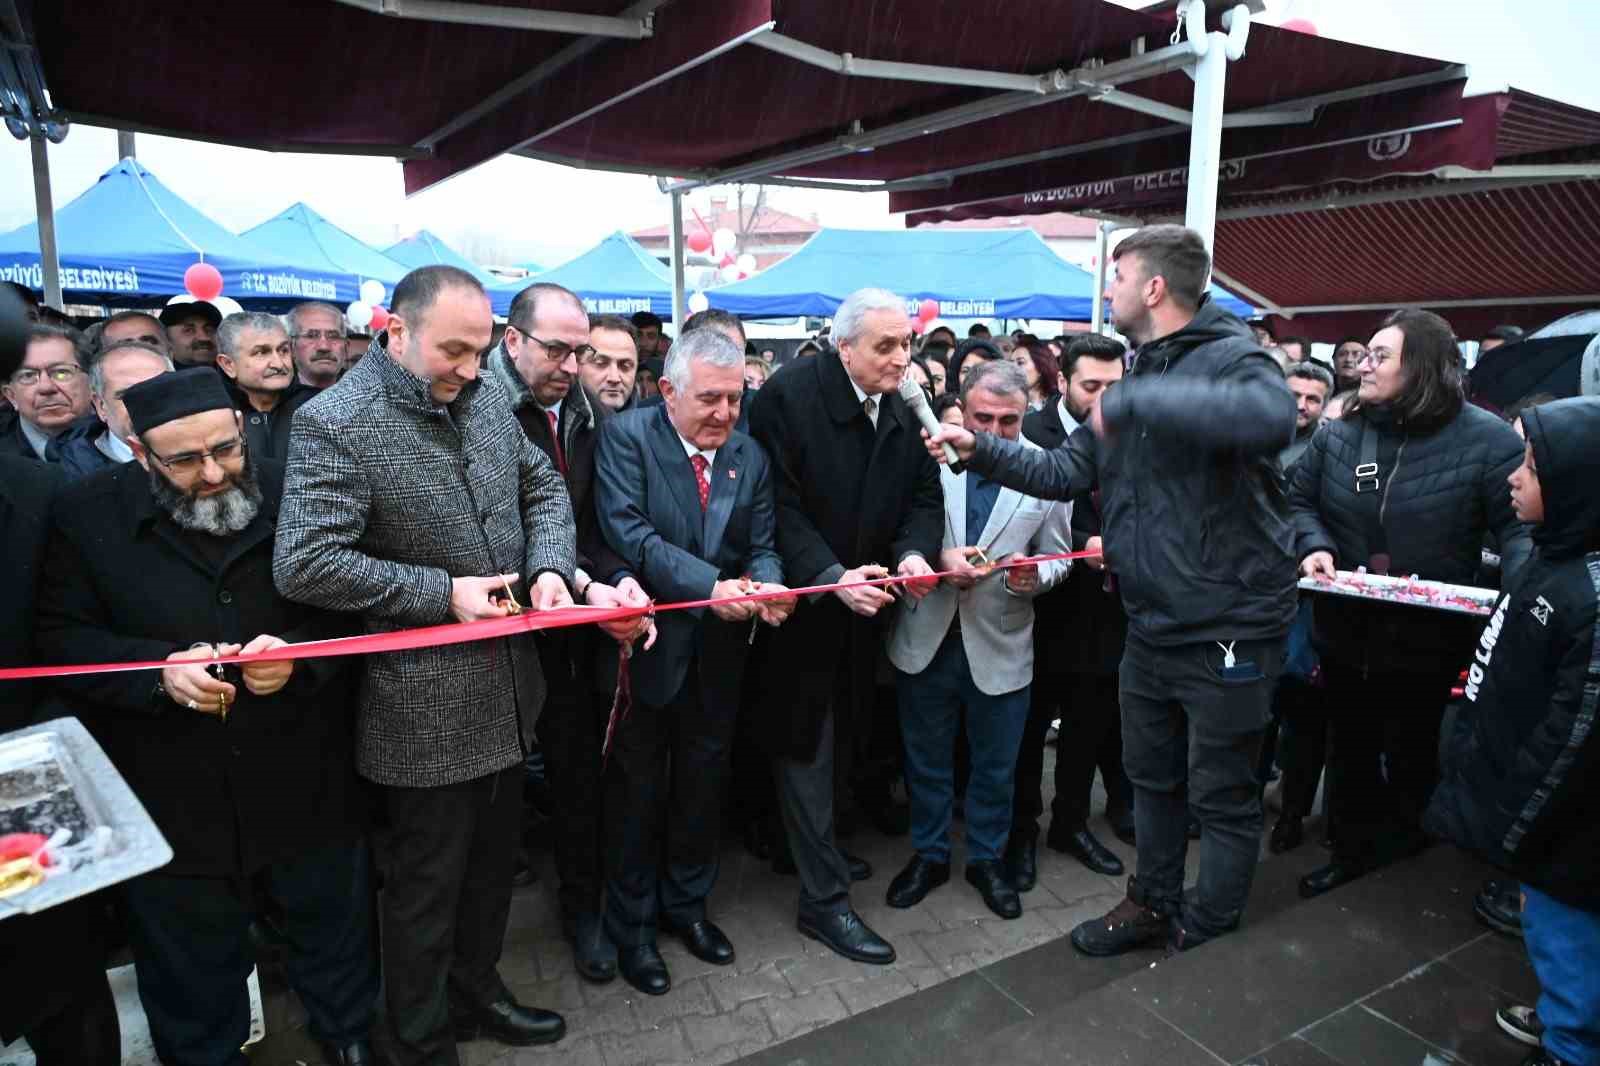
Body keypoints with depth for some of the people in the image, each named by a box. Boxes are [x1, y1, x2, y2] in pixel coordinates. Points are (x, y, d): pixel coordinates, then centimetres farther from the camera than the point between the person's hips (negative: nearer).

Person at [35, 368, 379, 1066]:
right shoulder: (89, 515, -5)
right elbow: (61, 639, -4)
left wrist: (297, 654, -21)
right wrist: (159, 669, -21)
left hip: (307, 787, 1)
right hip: (173, 799, 0)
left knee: (334, 936, 20)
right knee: (192, 967, 19)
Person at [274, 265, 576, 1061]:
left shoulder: (486, 397, 3)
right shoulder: (334, 424, -18)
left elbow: (543, 488, 11)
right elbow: (302, 566, -23)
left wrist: (550, 565, -8)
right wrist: (440, 591, -21)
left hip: (505, 687, 7)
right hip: (426, 706, -7)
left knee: (491, 864, 23)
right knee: (426, 887, 13)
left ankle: (477, 991, 46)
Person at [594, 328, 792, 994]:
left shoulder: (750, 455, 2)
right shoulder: (627, 437, -12)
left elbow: (763, 545, 2)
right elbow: (628, 533, -22)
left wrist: (766, 586, -21)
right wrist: (709, 586, -30)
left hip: (718, 652, 5)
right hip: (647, 644, -4)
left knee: (703, 783, 18)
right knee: (638, 789, 11)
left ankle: (686, 904, 40)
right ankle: (632, 926, 31)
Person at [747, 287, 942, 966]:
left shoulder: (906, 410, 1)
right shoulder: (789, 397, -18)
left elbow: (924, 497, 2)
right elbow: (781, 505, -21)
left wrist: (913, 552, -18)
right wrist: (830, 576, -29)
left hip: (863, 606, 6)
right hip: (801, 602, -6)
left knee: (841, 737, 19)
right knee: (807, 747, 4)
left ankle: (812, 845, 42)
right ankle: (823, 899, 15)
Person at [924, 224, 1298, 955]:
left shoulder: (1232, 357, -16)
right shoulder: (1137, 377, 11)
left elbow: (1271, 418, -40)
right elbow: (1064, 472, 11)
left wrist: (1133, 402, -36)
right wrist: (981, 450, 2)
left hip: (1228, 628, -8)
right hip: (1152, 624, 8)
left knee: (1223, 796, 10)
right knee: (1152, 778, 22)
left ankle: (1207, 935, 30)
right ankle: (1155, 904, 42)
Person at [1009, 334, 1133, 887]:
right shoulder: (1031, 433, -11)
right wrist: (1082, 545, -27)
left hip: (1103, 607, 5)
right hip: (1048, 608, -4)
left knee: (1089, 726, 16)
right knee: (1030, 726, 10)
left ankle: (1072, 822, 35)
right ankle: (1022, 831, 27)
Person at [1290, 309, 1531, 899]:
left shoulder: (1485, 438, -13)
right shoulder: (1338, 434, -1)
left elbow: (1519, 524, -16)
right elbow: (1298, 498, 6)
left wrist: (1521, 590, -33)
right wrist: (1314, 546, -14)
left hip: (1427, 638, -3)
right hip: (1344, 631, 4)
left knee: (1412, 753, 18)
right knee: (1349, 747, 19)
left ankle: (1402, 846, 43)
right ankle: (1353, 848, 38)